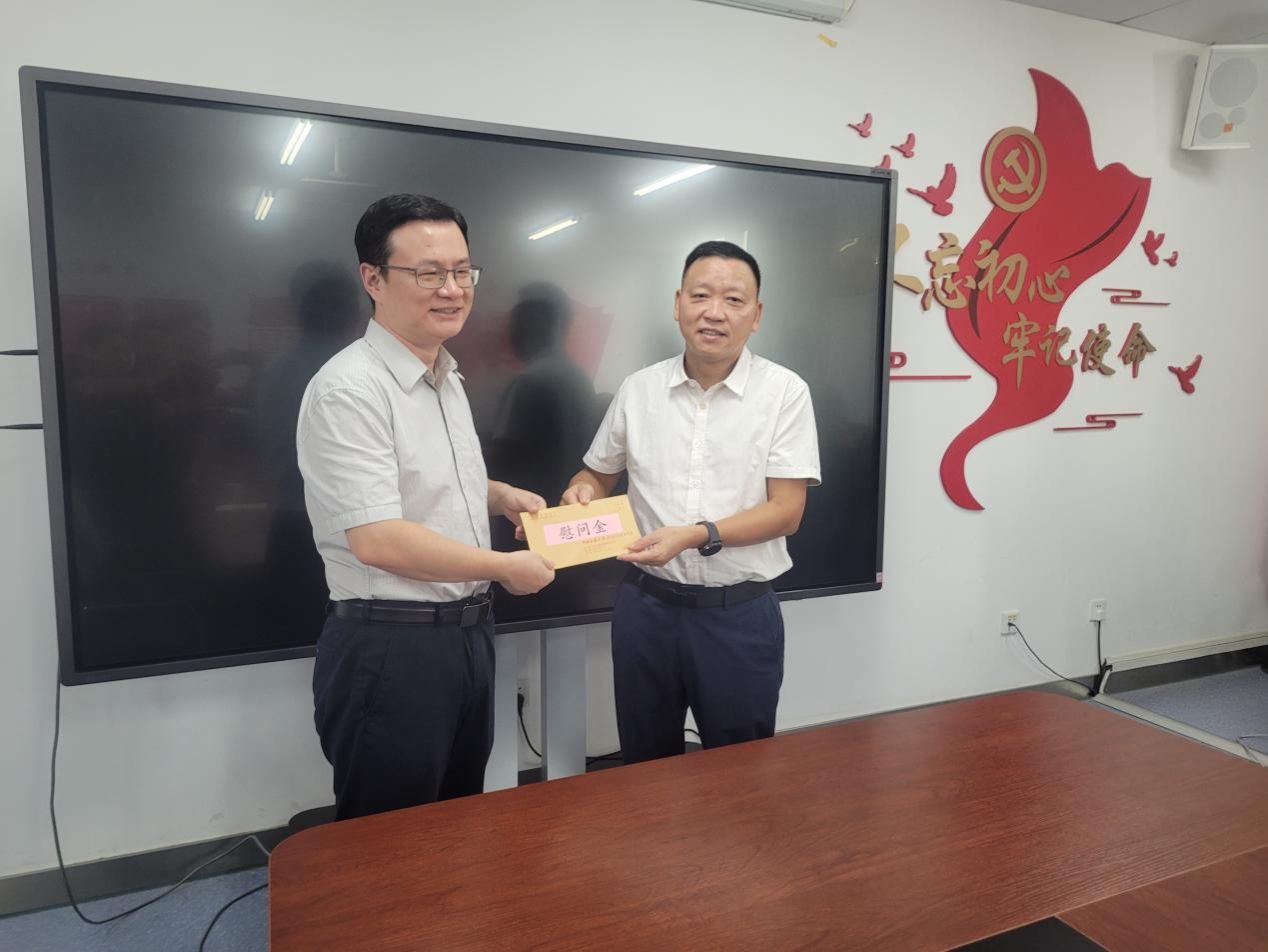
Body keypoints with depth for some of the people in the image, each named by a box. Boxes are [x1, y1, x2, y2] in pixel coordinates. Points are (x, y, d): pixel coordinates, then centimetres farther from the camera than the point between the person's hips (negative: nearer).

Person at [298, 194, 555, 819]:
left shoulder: (447, 377, 10)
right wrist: (507, 567, -16)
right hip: (389, 648, -8)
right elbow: (377, 541, -25)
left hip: (467, 633, 9)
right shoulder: (349, 389, -19)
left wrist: (502, 496, 6)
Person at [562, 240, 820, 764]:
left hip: (740, 612, -2)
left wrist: (696, 536, -24)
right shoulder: (638, 389, 1)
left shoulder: (785, 392, -7)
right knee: (644, 766, 19)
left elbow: (786, 510, -11)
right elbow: (598, 473, 15)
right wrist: (581, 493, -9)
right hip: (646, 605, 3)